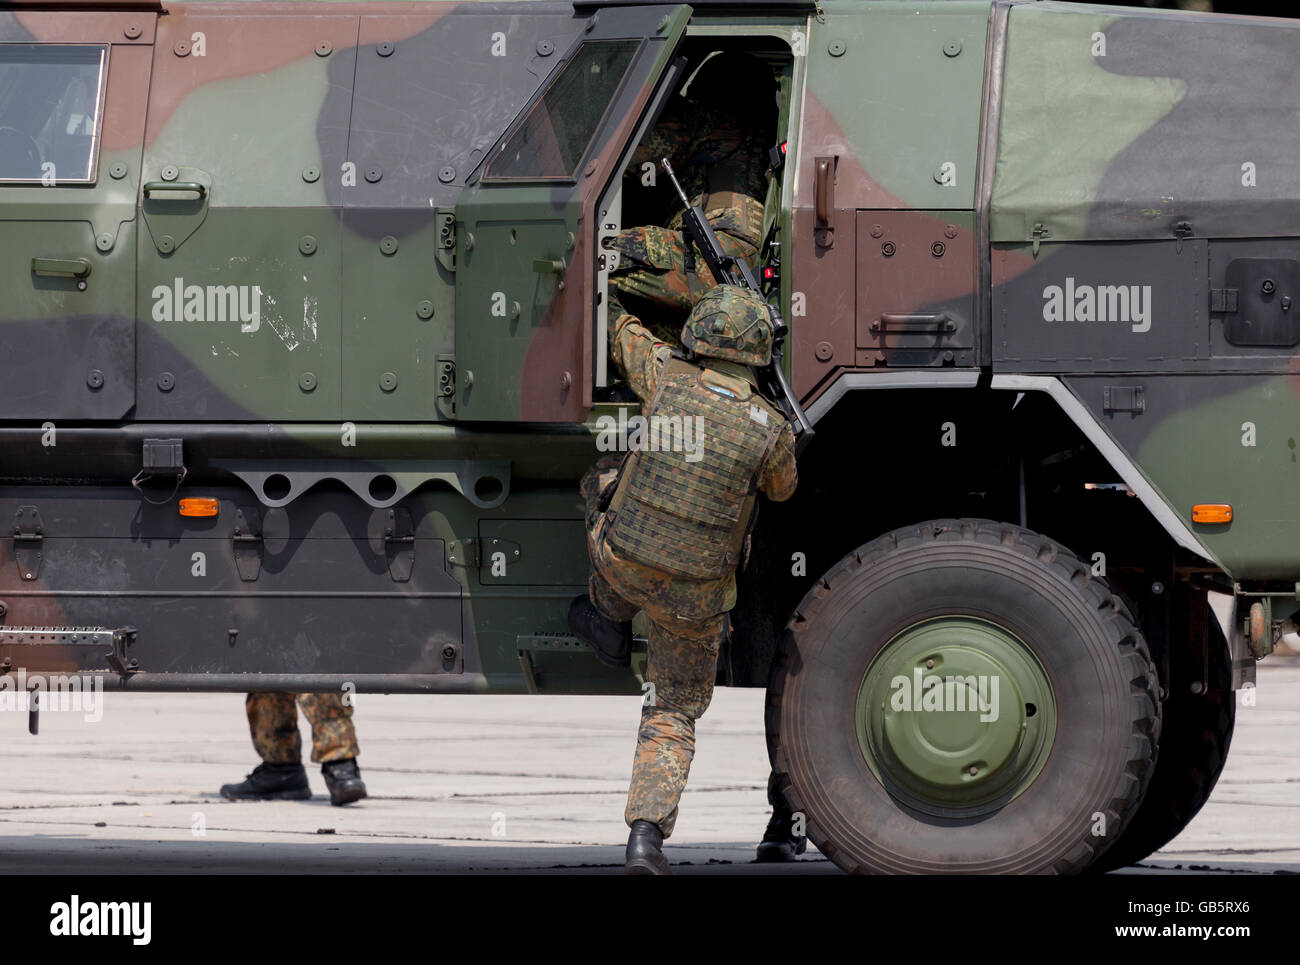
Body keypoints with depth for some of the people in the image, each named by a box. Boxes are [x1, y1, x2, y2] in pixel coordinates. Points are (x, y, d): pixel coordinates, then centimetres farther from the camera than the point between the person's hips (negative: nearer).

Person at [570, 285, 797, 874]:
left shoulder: (665, 378, -12)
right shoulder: (771, 432, -14)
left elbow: (614, 326, 8)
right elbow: (781, 488, 10)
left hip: (624, 562, 1)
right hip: (696, 595, -1)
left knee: (606, 475, 33)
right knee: (675, 711, 15)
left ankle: (607, 618, 40)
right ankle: (646, 835, -3)